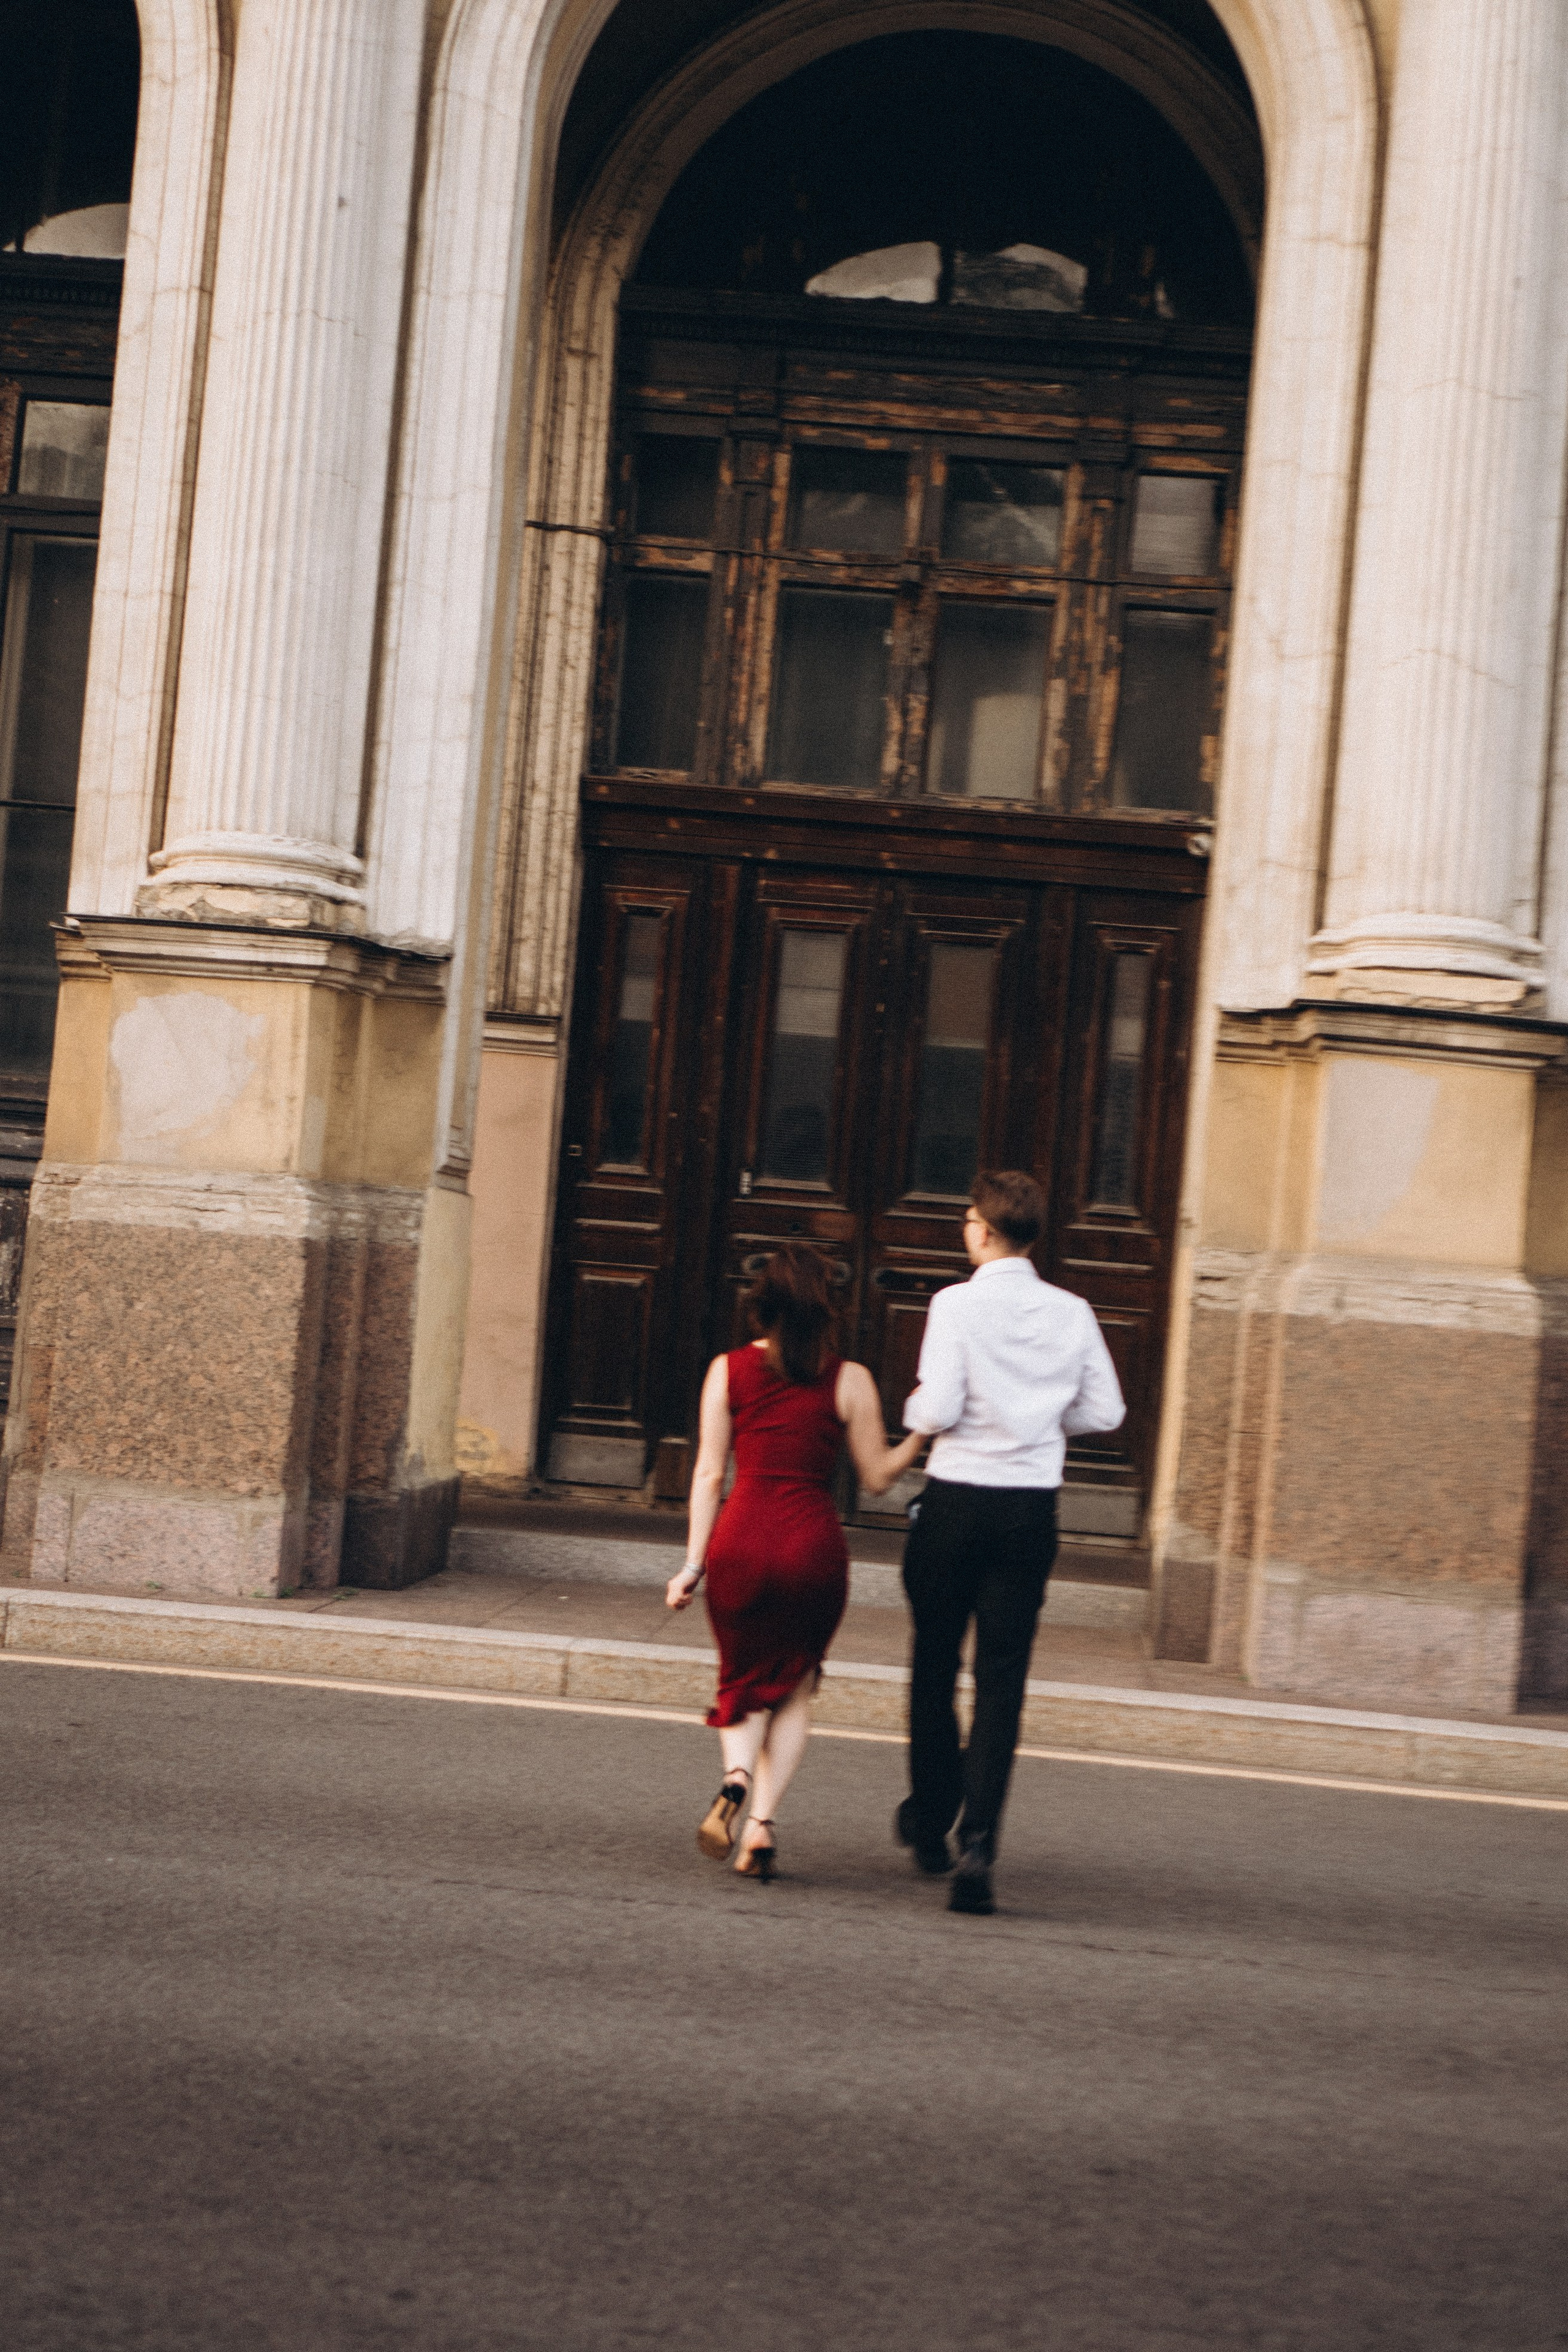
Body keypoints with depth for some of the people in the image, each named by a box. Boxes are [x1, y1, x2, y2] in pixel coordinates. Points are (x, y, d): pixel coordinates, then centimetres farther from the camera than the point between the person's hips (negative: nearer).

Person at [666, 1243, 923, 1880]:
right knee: (793, 1688, 17)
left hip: (741, 1541, 1)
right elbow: (878, 1476, 4)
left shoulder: (728, 1370, 4)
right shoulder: (849, 1381, 1)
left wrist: (694, 1564, 4)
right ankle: (764, 1820, 2)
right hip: (815, 1546, 0)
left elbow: (709, 1473, 2)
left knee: (743, 1683, 18)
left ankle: (735, 1779, -12)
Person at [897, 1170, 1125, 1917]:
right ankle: (978, 1847, -10)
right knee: (1002, 1682, 2)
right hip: (1032, 1507, 2)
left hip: (957, 1499, -2)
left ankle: (930, 1822, 30)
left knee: (934, 1666, 16)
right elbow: (1105, 1410, 5)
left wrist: (915, 1410, 6)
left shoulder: (958, 1304, -10)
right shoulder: (1072, 1313, 3)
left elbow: (937, 1408, -16)